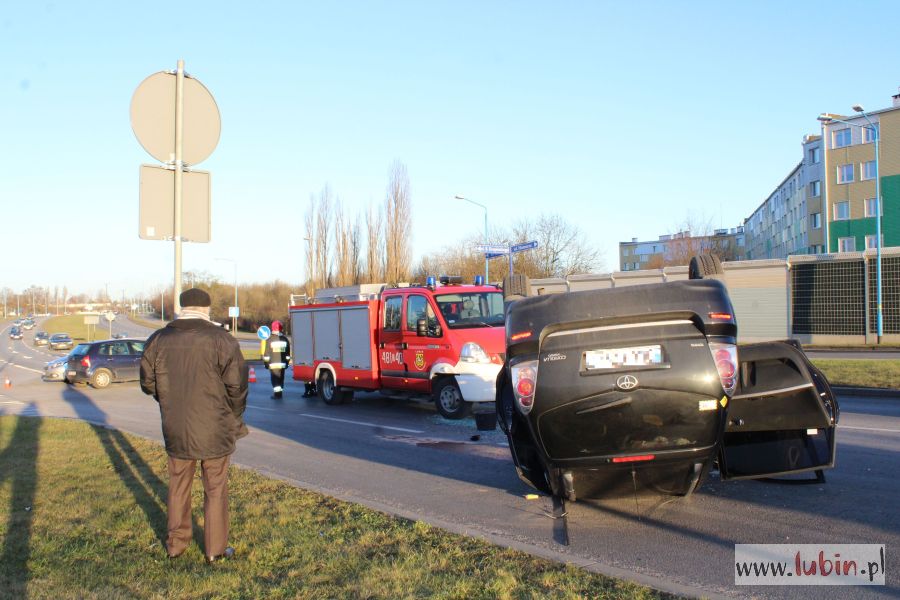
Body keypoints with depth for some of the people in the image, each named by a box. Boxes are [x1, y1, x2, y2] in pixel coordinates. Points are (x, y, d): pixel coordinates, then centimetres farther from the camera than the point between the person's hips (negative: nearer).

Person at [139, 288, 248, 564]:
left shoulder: (158, 341, 0)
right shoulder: (221, 340, -12)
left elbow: (148, 384, 6)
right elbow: (236, 386, -12)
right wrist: (235, 419, 4)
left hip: (176, 430, 3)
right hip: (214, 430, -3)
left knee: (178, 486, 20)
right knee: (215, 489, 10)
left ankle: (175, 543, 31)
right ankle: (215, 549, 17)